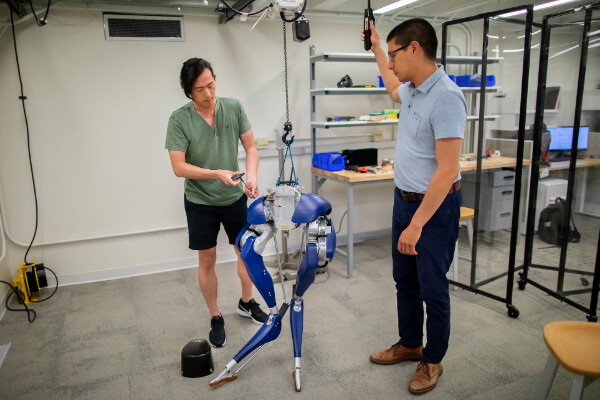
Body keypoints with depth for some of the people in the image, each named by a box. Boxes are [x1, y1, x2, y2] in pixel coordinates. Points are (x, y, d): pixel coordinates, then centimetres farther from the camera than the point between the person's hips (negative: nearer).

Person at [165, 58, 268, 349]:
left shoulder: (233, 107, -8)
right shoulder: (179, 119, -15)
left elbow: (250, 147, -3)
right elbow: (179, 167, -17)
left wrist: (251, 175, -20)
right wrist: (217, 174, -29)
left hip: (235, 197, 3)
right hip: (201, 202, -2)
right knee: (207, 261, 6)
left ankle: (247, 303, 37)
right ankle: (215, 318, 25)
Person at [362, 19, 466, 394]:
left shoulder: (446, 97, -23)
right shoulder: (412, 90, 5)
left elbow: (447, 170, -27)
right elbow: (392, 86, 33)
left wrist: (417, 224, -27)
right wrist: (376, 46, 37)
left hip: (434, 207, -9)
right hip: (405, 199, 9)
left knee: (433, 288, 7)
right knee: (405, 281, 20)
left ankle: (432, 360, 28)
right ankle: (410, 345, 39)